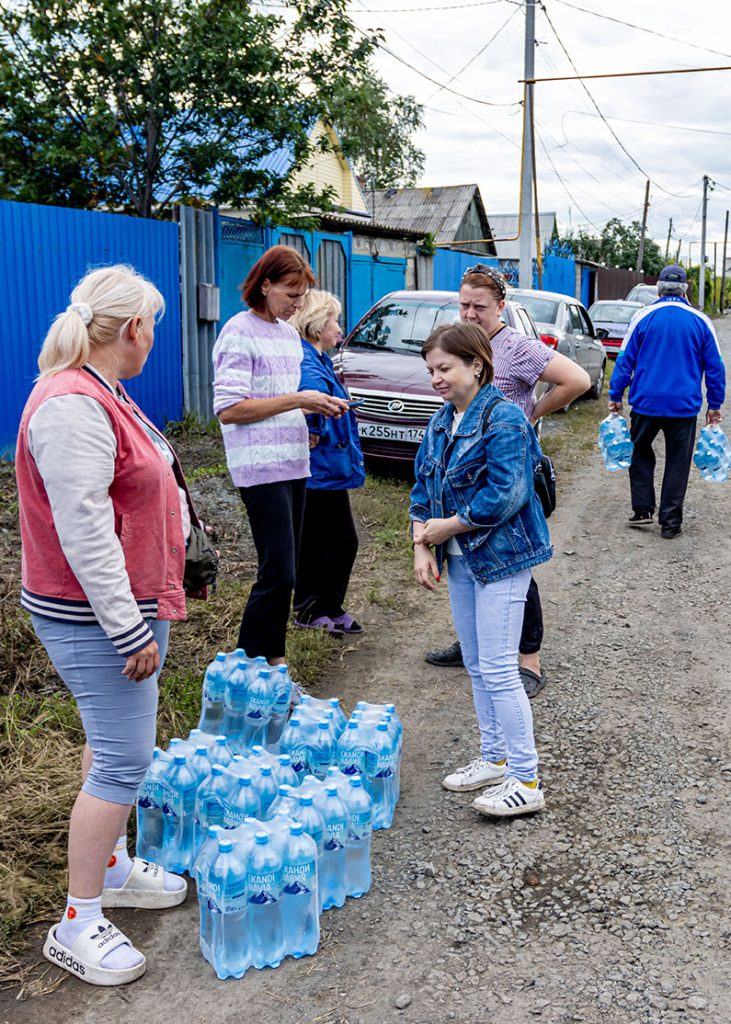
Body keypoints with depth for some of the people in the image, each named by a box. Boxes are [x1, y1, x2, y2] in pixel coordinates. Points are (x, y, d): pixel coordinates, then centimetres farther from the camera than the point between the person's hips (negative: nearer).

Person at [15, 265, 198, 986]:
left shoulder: (98, 394, 11)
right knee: (123, 761, -4)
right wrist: (130, 630, -23)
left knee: (112, 742, 21)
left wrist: (142, 614, 25)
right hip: (97, 620, -11)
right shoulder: (72, 406, -23)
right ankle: (77, 925, 10)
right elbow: (84, 533, -27)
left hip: (125, 605, 11)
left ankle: (110, 867, 38)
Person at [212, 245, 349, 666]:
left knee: (286, 570, 12)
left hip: (294, 462, 9)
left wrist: (317, 405, 4)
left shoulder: (289, 333, 16)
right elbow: (228, 410, -17)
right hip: (262, 467, -8)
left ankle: (273, 657, 23)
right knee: (279, 573, -10)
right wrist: (297, 400, -17)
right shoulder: (240, 332, -10)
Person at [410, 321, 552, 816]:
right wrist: (422, 547, -1)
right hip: (460, 557, 9)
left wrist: (445, 528, -16)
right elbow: (423, 487, 12)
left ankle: (526, 780, 4)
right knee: (476, 665, 16)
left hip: (501, 557, -8)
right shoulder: (441, 422, 9)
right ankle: (495, 757, 31)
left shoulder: (504, 418, -17)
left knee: (498, 669, -7)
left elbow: (505, 496, -24)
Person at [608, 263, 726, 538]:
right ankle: (670, 522, 9)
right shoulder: (701, 321, 2)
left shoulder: (644, 317, -1)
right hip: (684, 406, 0)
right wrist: (715, 405, 14)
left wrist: (615, 396, 7)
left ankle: (642, 510, 12)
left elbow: (625, 359, 0)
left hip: (646, 402, 0)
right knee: (677, 463, 8)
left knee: (641, 454, 18)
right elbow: (715, 367, 6)